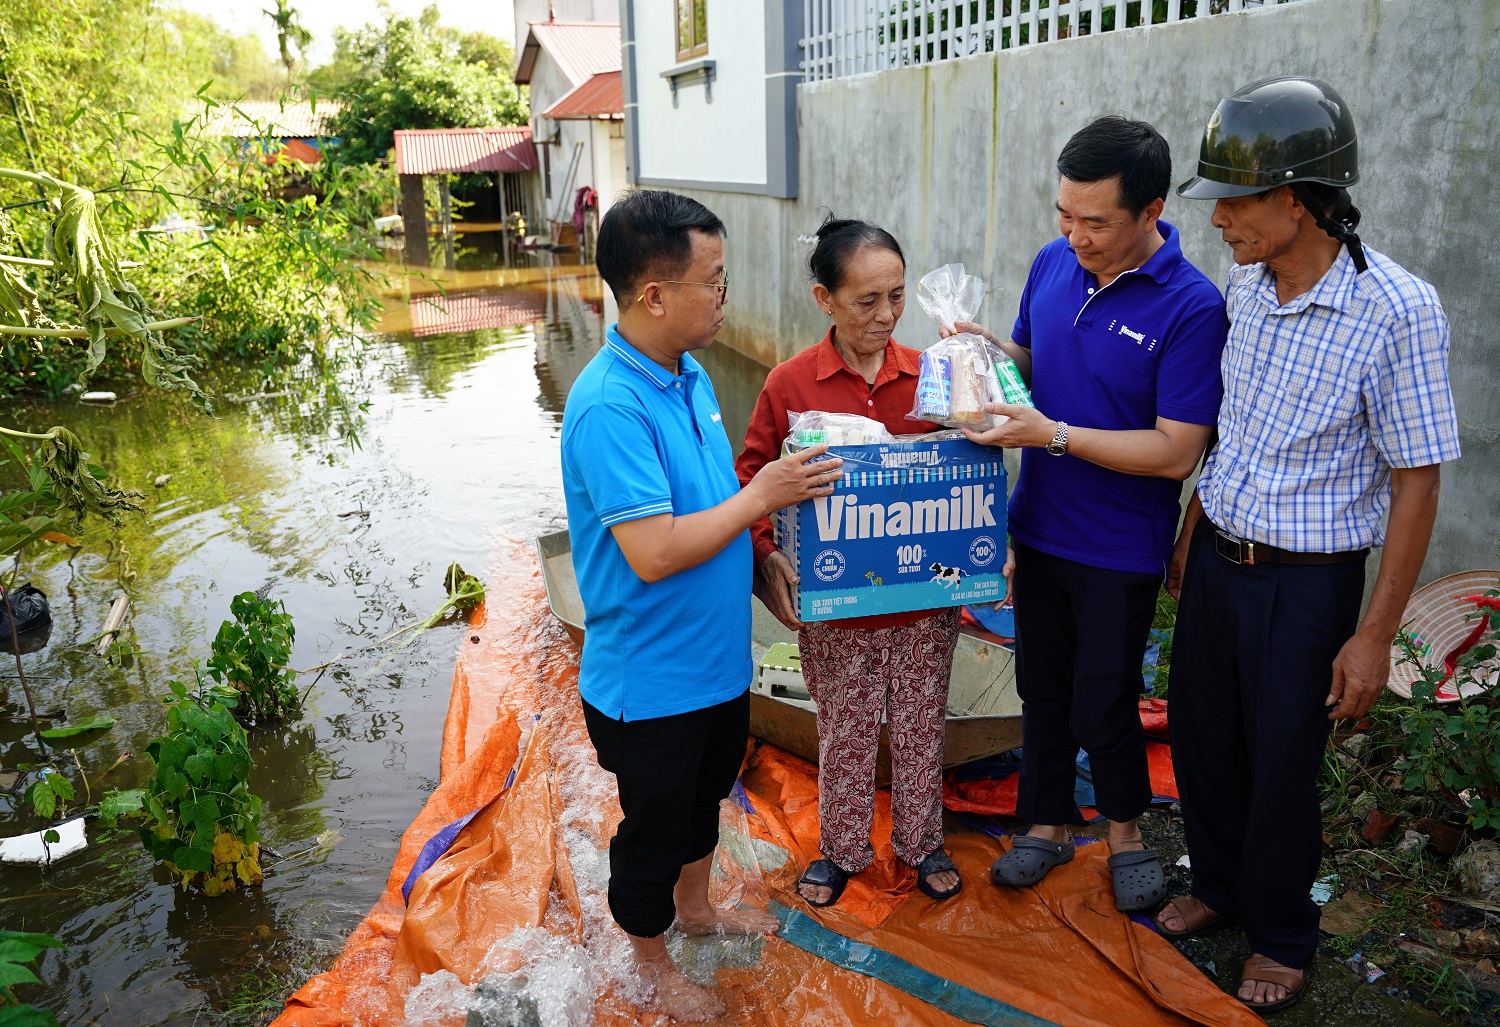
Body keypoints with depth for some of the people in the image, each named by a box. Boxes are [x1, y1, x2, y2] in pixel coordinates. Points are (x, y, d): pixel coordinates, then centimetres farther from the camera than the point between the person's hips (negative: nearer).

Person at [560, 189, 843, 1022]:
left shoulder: (690, 373, 1)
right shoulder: (610, 406, -29)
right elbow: (653, 552, -32)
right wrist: (759, 498, -23)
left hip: (717, 657, 8)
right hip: (650, 679, -8)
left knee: (704, 795, 28)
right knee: (653, 827, 15)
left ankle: (695, 906, 54)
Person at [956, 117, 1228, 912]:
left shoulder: (1191, 307, -19)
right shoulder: (1052, 264, -1)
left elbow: (1175, 452, -21)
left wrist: (1053, 435, -26)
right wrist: (986, 348, -7)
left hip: (1120, 548, -5)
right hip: (1039, 526, 5)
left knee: (1102, 703, 7)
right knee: (1042, 689, 17)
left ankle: (1125, 826, 36)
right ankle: (1048, 825, 37)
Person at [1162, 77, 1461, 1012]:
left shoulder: (1399, 310, -21)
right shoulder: (1248, 282, -1)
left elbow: (1416, 482, -16)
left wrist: (1375, 637, -14)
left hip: (1307, 583, -5)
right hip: (1217, 559, 6)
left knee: (1282, 768, 10)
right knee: (1201, 738, 17)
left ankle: (1283, 936, 36)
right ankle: (1220, 883, 43)